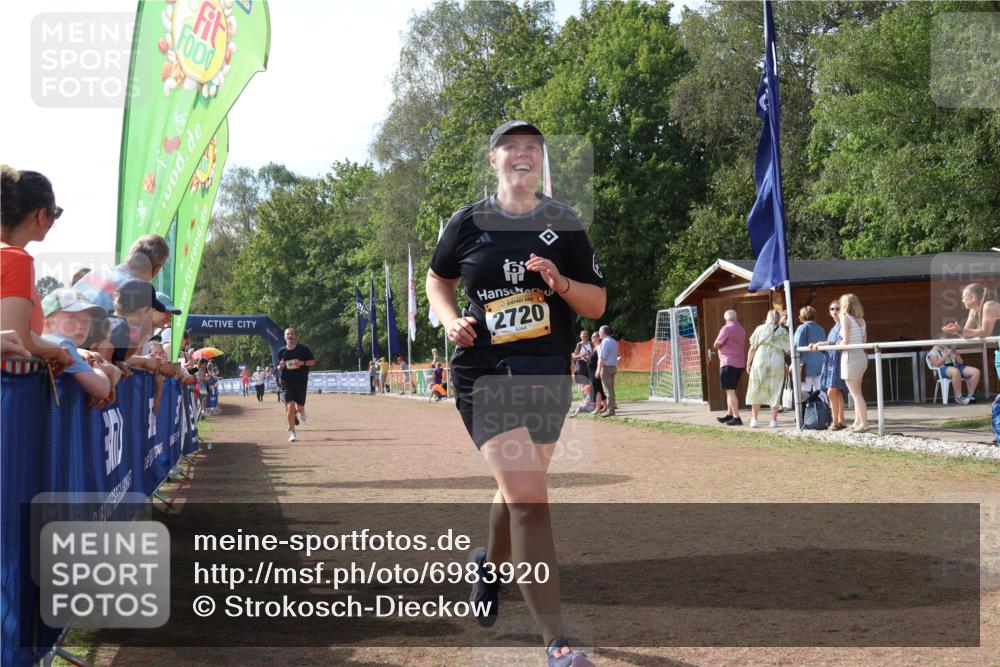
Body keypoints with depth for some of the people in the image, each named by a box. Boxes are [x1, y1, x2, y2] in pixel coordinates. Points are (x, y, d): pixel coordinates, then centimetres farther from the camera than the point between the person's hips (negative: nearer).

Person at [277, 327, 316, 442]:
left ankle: (302, 413, 42)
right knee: (290, 406, -13)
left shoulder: (304, 349, -2)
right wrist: (280, 366, -9)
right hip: (287, 383, 0)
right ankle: (292, 433, -5)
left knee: (300, 408, 2)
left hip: (301, 382, 0)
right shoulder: (281, 351, 5)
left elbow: (313, 361, 1)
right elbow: (278, 367, 15)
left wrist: (302, 363, -17)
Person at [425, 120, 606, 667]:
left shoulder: (564, 225, 4)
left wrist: (560, 283, -14)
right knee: (528, 496, -15)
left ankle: (492, 562, 50)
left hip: (548, 375, 3)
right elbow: (438, 280, 16)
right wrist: (451, 321, -4)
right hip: (485, 372, -3)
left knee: (518, 491, 15)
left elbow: (597, 304, 6)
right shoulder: (468, 223, 1)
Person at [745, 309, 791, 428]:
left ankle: (754, 419, 6)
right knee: (775, 391, 7)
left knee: (756, 391, 8)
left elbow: (752, 348, 2)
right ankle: (773, 420, 6)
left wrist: (748, 363, 10)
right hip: (777, 363, 0)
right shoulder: (783, 331, 3)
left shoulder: (760, 329, 4)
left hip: (760, 362, 0)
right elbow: (787, 350, 0)